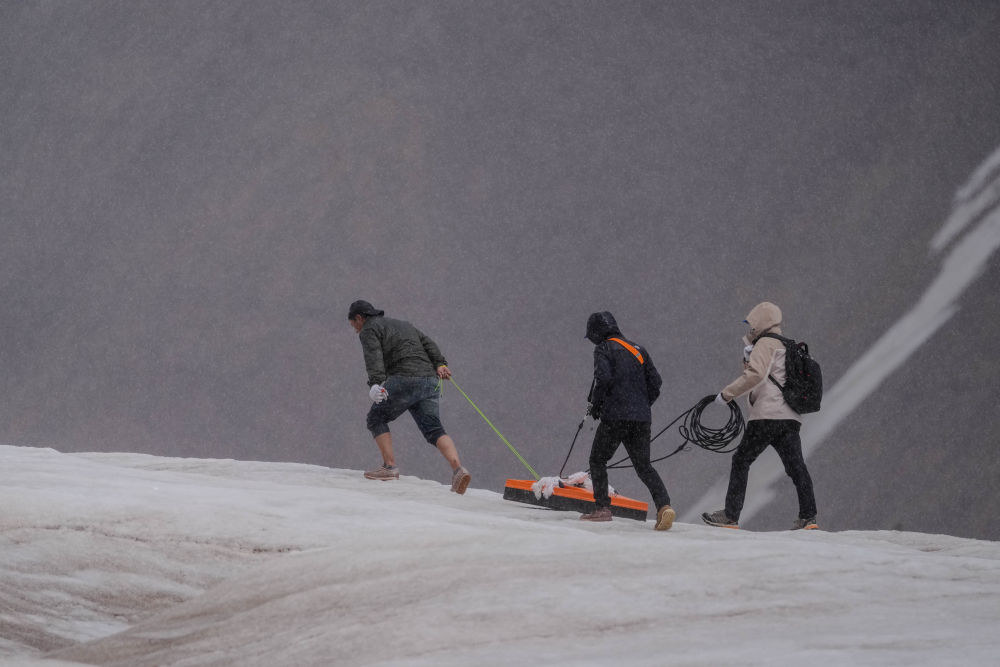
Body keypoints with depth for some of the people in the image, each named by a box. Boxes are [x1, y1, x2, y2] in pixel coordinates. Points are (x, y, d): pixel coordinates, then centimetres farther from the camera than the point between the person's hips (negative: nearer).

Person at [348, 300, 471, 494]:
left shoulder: (369, 330, 7)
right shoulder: (403, 325, 32)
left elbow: (374, 358, -13)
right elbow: (429, 344, 18)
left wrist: (376, 383, -26)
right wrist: (440, 364, 4)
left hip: (403, 380, -7)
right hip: (429, 381, 7)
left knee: (377, 418, 12)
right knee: (433, 430, -1)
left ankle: (389, 466, -1)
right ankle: (458, 469, -23)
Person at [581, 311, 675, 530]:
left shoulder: (603, 349, -2)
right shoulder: (638, 350, 17)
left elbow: (603, 378, -17)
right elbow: (656, 382, 13)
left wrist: (595, 405, -2)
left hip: (615, 416, -6)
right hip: (641, 419, 6)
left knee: (598, 460, 11)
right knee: (644, 465, 7)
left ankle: (602, 508, 4)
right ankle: (664, 505, -14)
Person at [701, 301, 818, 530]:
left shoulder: (765, 344, -3)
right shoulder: (788, 347, 27)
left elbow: (754, 375, -19)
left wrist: (726, 394, -14)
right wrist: (748, 357, 13)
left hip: (767, 415, -8)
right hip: (791, 418, 8)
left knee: (741, 460, -1)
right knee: (795, 465, 1)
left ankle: (730, 515, -2)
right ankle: (808, 515, -9)